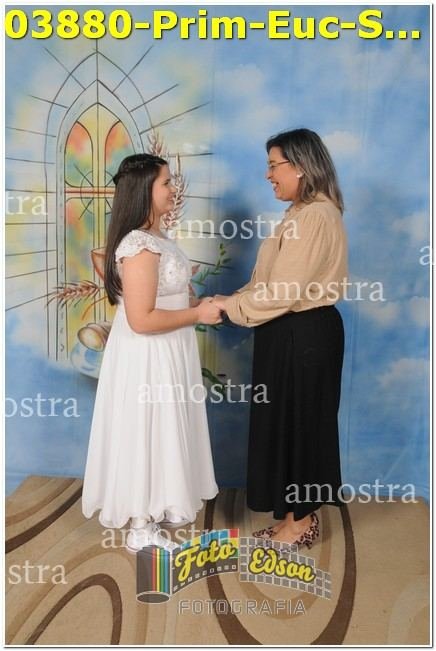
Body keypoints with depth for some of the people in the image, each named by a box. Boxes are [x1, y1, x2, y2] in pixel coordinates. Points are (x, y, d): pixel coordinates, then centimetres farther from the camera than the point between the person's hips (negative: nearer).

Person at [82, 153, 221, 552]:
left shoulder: (154, 238, 8)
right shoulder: (139, 246, -23)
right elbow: (141, 319, -26)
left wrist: (197, 304, 7)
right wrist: (197, 314, -18)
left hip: (164, 354, 10)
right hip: (147, 357, -10)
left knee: (162, 435, 20)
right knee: (148, 436, 4)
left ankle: (155, 512, 38)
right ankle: (142, 530, 22)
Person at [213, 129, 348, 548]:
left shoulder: (315, 216, -18)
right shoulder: (304, 213, 15)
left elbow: (283, 292, -23)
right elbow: (278, 283, 12)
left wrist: (230, 305, -12)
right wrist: (232, 301, 2)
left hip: (304, 335, -10)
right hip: (295, 331, 10)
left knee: (296, 422, 2)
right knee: (289, 422, 16)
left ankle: (298, 523, 20)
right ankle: (298, 515, 30)